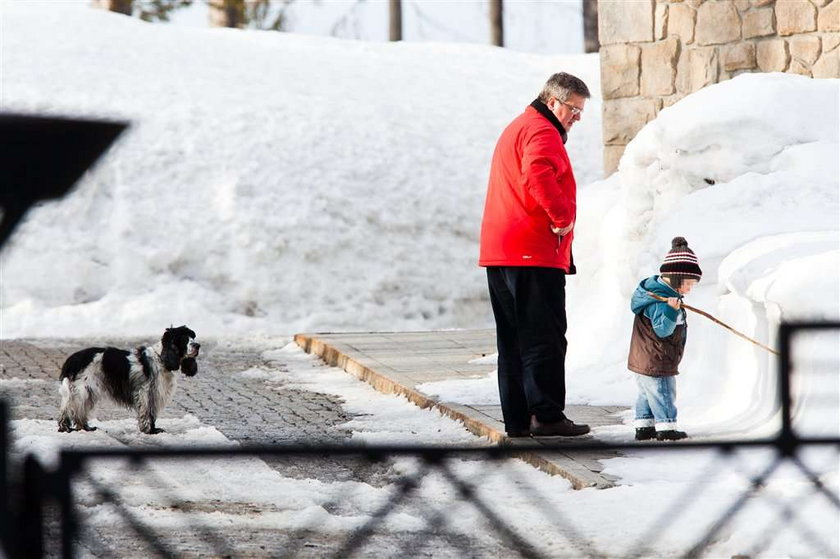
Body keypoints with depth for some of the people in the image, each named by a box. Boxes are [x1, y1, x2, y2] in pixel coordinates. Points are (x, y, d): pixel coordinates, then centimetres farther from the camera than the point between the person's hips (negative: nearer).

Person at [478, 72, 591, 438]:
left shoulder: (516, 129, 25)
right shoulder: (542, 132, -9)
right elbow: (538, 176, -28)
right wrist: (563, 216, -21)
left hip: (500, 253, 10)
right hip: (533, 254, -10)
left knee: (514, 339, 10)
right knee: (544, 338, -9)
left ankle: (517, 419, 11)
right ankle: (546, 415, -12)